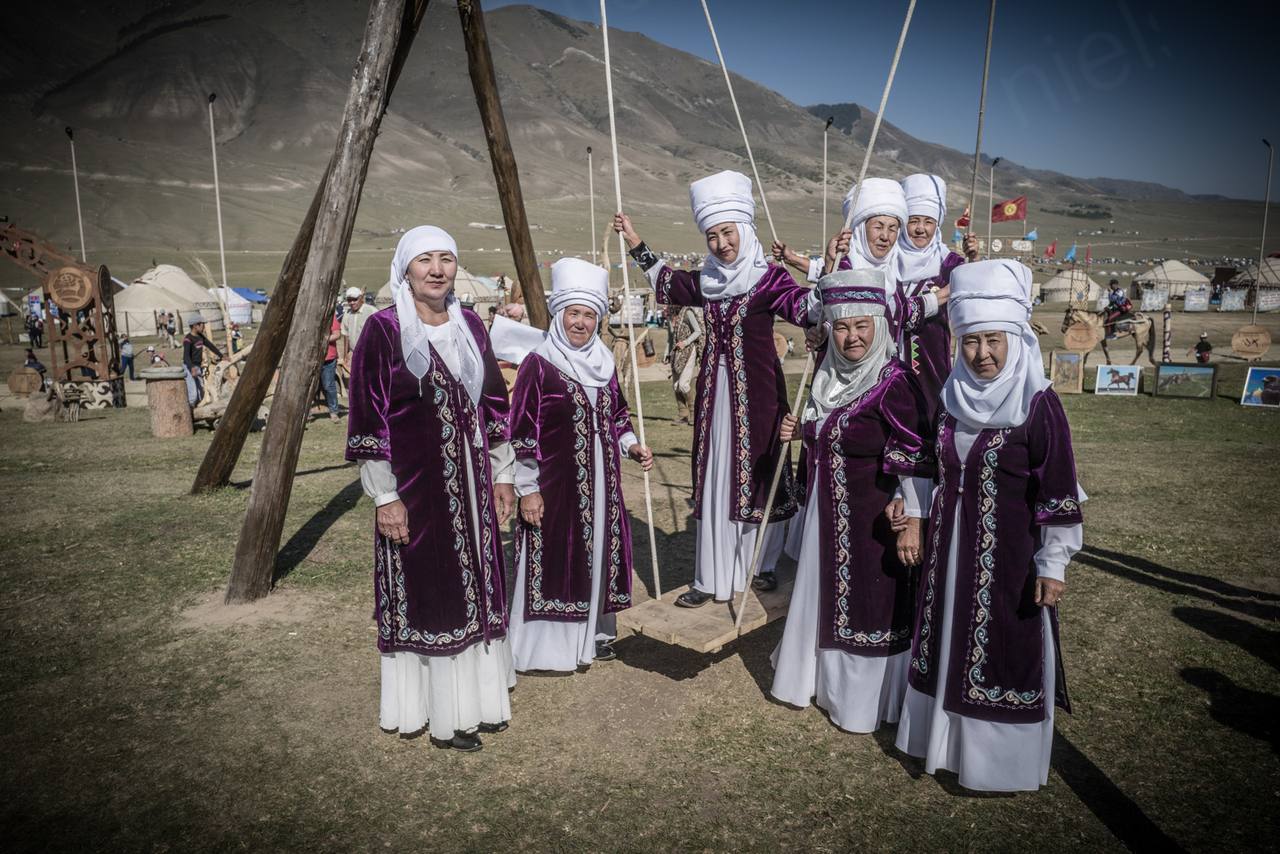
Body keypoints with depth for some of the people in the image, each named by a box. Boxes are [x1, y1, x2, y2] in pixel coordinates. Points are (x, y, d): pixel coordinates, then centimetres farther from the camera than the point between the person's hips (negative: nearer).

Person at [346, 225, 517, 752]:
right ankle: (440, 714, 20)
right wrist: (384, 496, -13)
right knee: (424, 593, 4)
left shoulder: (470, 325, 7)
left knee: (474, 586, 13)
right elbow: (368, 418, -10)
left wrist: (502, 475, 10)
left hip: (471, 484, 6)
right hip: (414, 486, -5)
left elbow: (494, 404, 12)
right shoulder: (383, 330, -9)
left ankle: (477, 698, 30)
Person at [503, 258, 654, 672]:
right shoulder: (538, 365, -10)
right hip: (555, 485, -6)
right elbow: (521, 433, -11)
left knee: (599, 552, 14)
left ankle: (593, 631, 31)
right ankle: (549, 643, 16)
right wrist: (527, 489, -12)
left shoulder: (603, 363, 9)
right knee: (555, 560, 0)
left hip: (600, 484, 6)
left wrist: (632, 446, 3)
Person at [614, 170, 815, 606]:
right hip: (715, 391, 5)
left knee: (757, 472, 5)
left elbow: (807, 308, -22)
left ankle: (761, 565, 26)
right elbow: (667, 285, 29)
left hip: (757, 392, -5)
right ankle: (712, 578, 15)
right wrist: (636, 243, 29)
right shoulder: (706, 281, 10)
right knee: (714, 479, 6)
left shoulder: (767, 278, -6)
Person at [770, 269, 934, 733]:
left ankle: (864, 699, 28)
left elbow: (915, 461, -20)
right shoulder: (833, 375, 5)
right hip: (828, 515, 8)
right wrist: (802, 431, 2)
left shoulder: (894, 383, -19)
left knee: (869, 605, 8)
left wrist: (914, 521, -23)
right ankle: (825, 676, 42)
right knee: (825, 594, 21)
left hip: (873, 519, -8)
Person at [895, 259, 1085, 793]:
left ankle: (1005, 760, 26)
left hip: (1009, 553, -6)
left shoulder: (1038, 404, -15)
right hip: (952, 547, 6)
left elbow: (1060, 492, -15)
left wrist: (1053, 563, -15)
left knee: (1005, 649, 6)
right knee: (950, 640, 17)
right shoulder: (955, 395, 3)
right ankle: (949, 736, 37)